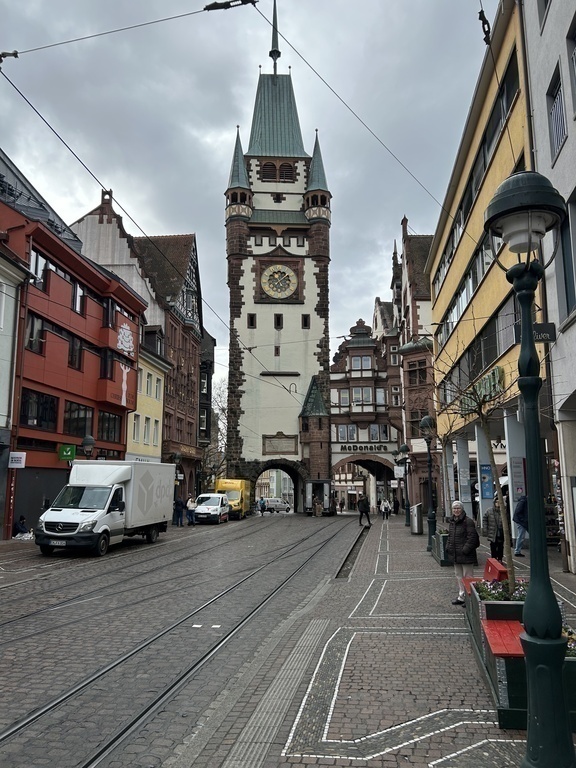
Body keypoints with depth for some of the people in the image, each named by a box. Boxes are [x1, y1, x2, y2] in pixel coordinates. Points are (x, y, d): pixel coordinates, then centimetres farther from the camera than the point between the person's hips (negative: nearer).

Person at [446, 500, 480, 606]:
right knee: (459, 576, 16)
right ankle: (461, 596, 26)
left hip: (466, 555, -8)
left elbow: (472, 538, -16)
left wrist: (465, 550, -19)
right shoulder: (452, 521, 12)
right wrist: (448, 548, 8)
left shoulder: (468, 521, -13)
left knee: (467, 576, -2)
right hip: (455, 555, 8)